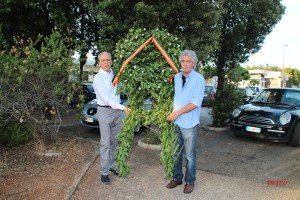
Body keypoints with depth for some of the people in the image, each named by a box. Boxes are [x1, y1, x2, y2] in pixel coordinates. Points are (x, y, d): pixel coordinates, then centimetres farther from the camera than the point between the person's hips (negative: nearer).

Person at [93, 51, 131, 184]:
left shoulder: (114, 74, 7)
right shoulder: (98, 78, -11)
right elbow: (106, 99, -18)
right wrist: (123, 107, -25)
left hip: (117, 110, 6)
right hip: (105, 111, -6)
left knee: (115, 142, 12)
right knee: (105, 143, -3)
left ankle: (112, 166, 26)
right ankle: (104, 172, 7)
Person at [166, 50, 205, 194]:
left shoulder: (199, 79, -10)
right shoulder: (176, 77, 6)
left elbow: (196, 103, -16)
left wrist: (177, 113, -16)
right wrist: (172, 113, 5)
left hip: (189, 123, -5)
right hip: (175, 122, 5)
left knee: (190, 155, 7)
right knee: (176, 153, 16)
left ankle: (190, 182, 24)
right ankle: (177, 178, 32)